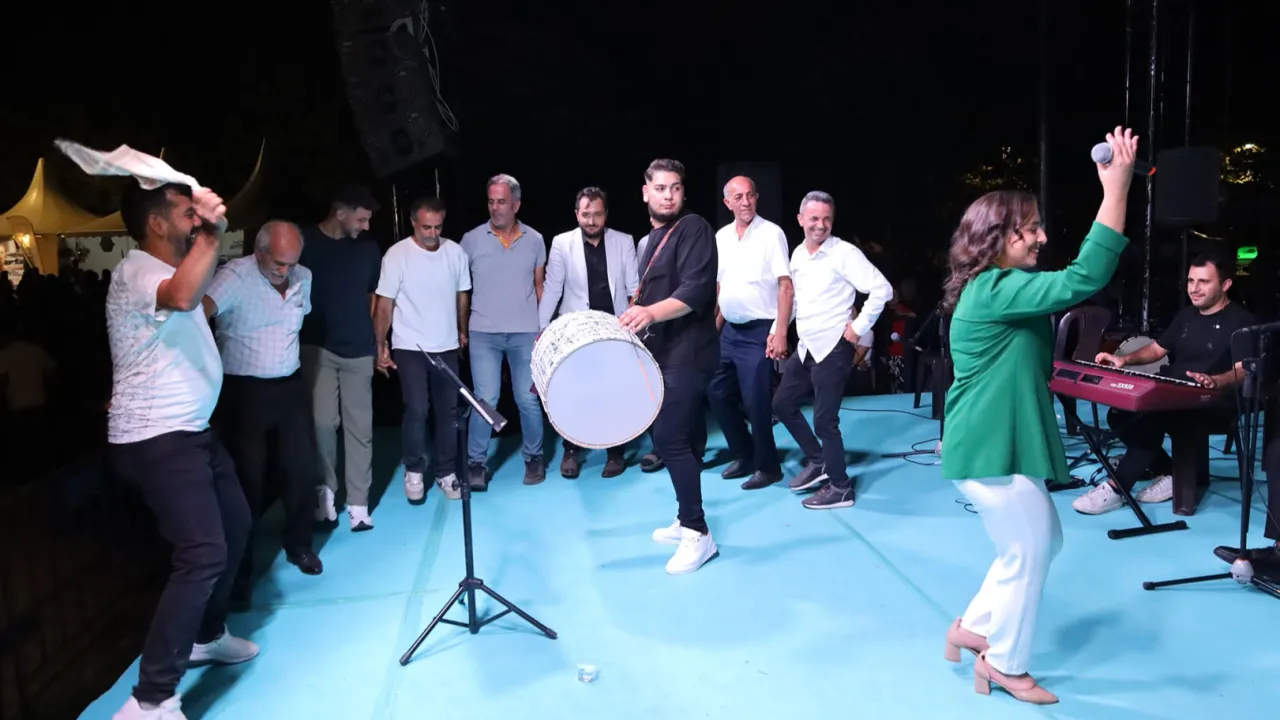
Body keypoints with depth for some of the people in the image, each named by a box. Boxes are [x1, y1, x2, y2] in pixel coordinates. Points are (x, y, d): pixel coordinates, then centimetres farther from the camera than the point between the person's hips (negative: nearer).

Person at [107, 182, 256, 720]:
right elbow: (182, 297, -43)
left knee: (235, 523, 20)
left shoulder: (168, 269, 15)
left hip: (189, 431, 11)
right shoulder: (136, 271, -18)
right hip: (155, 440, -11)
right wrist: (209, 235, -48)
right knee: (203, 552, -19)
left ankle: (206, 635, 37)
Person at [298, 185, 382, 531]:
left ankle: (358, 502, 11)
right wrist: (294, 338, 0)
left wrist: (377, 339, 11)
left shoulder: (368, 247, 6)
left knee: (359, 427, 3)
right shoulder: (305, 242, -4)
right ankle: (325, 488, 15)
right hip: (318, 347, -2)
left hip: (359, 350, 3)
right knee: (323, 421, -8)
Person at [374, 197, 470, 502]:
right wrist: (381, 347, -9)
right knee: (416, 411, -4)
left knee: (449, 411, 6)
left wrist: (463, 331, 16)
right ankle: (414, 472, 15)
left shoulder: (455, 252, -2)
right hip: (410, 348, -3)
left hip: (447, 348, 3)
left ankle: (446, 473, 18)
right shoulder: (397, 255, -10)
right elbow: (384, 304, -8)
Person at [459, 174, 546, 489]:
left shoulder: (534, 240, 4)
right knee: (485, 399, -2)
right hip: (483, 333, -1)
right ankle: (476, 463, 11)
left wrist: (544, 327, 4)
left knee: (528, 399, 5)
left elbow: (540, 287, 10)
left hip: (525, 333, 1)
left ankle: (534, 458, 21)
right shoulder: (471, 239, 0)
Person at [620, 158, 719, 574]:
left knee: (669, 438, -12)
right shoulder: (653, 238, 17)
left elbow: (696, 290, -24)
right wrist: (637, 316, 19)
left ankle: (698, 533, -3)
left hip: (687, 354, -9)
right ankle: (686, 521, 25)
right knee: (674, 438, 13)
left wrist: (651, 312, -36)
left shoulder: (694, 229, -11)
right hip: (665, 353, 9)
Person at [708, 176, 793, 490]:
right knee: (718, 394, 12)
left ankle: (767, 467, 16)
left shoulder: (771, 233, -9)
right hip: (729, 331, 7)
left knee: (756, 402, -3)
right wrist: (713, 326, 12)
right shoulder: (721, 237, 9)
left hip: (759, 331, -7)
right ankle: (744, 454, 30)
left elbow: (786, 286, -12)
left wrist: (780, 332, -19)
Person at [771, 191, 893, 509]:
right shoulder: (797, 254, 10)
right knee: (782, 403, 15)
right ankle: (817, 461, 32)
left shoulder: (845, 253, -13)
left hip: (833, 348, -8)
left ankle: (840, 488, 14)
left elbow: (882, 290, -18)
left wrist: (859, 328, -16)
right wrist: (778, 329, 15)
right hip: (805, 347, 8)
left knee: (824, 420, -3)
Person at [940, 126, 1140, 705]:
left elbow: (1075, 281, 16)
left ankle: (973, 628, 33)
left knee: (1042, 543, 22)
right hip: (991, 450, -11)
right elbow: (1083, 280, -30)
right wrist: (1116, 188, -28)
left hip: (1000, 443, 11)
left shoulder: (1002, 289, 13)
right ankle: (1005, 665, 26)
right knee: (1028, 553, 5)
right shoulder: (993, 291, -22)